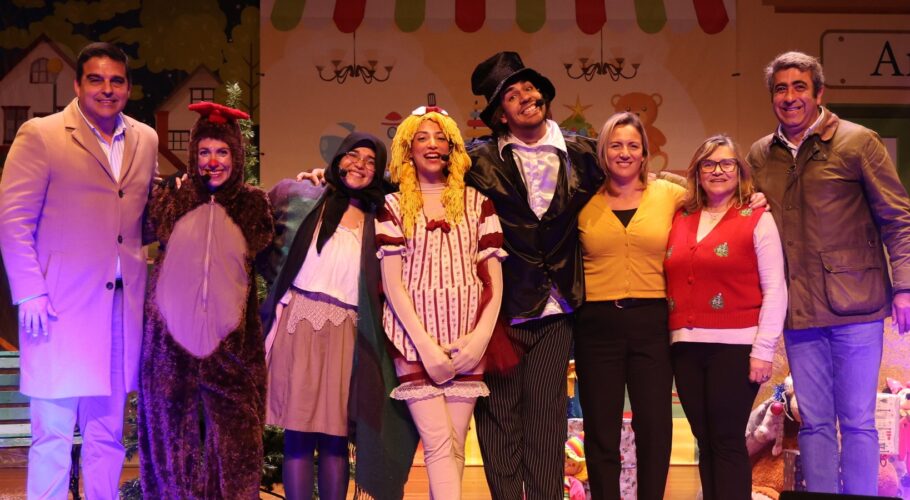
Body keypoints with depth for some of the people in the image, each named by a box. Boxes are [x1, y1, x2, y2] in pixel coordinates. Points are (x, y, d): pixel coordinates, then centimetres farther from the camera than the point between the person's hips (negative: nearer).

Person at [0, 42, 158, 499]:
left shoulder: (145, 140, 11)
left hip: (123, 307, 5)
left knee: (108, 433, 13)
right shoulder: (40, 135, -3)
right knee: (53, 434, 1)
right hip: (61, 307, -5)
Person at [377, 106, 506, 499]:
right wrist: (425, 344, -10)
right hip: (415, 337, -2)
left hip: (466, 339, 2)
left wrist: (481, 336, -7)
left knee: (454, 445, -1)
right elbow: (391, 281, 0)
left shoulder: (476, 202, 12)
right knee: (439, 443, -11)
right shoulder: (394, 206, 8)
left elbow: (494, 277, 8)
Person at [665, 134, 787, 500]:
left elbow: (774, 289, -4)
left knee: (727, 441, -3)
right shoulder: (680, 220, 13)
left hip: (735, 346, -4)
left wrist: (764, 350, -10)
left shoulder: (757, 219, 2)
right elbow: (669, 281, 15)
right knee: (705, 441, 8)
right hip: (686, 346, 4)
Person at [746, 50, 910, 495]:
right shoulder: (760, 155, 10)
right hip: (800, 310, 4)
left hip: (854, 305, -4)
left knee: (856, 421, 2)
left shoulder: (857, 142, -2)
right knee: (814, 423, 10)